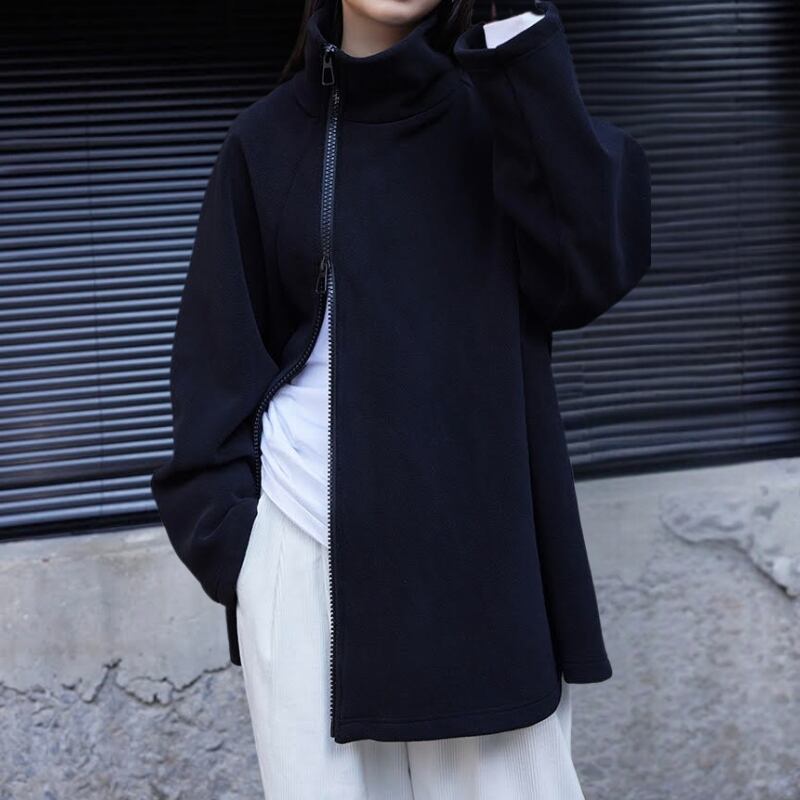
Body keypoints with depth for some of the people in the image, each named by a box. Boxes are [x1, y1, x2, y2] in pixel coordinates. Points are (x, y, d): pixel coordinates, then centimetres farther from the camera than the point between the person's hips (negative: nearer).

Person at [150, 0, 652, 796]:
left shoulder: (499, 104, 5)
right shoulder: (268, 137, 7)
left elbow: (593, 266, -12)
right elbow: (222, 353, 9)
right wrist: (223, 525, -2)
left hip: (479, 534, 0)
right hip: (308, 539, 1)